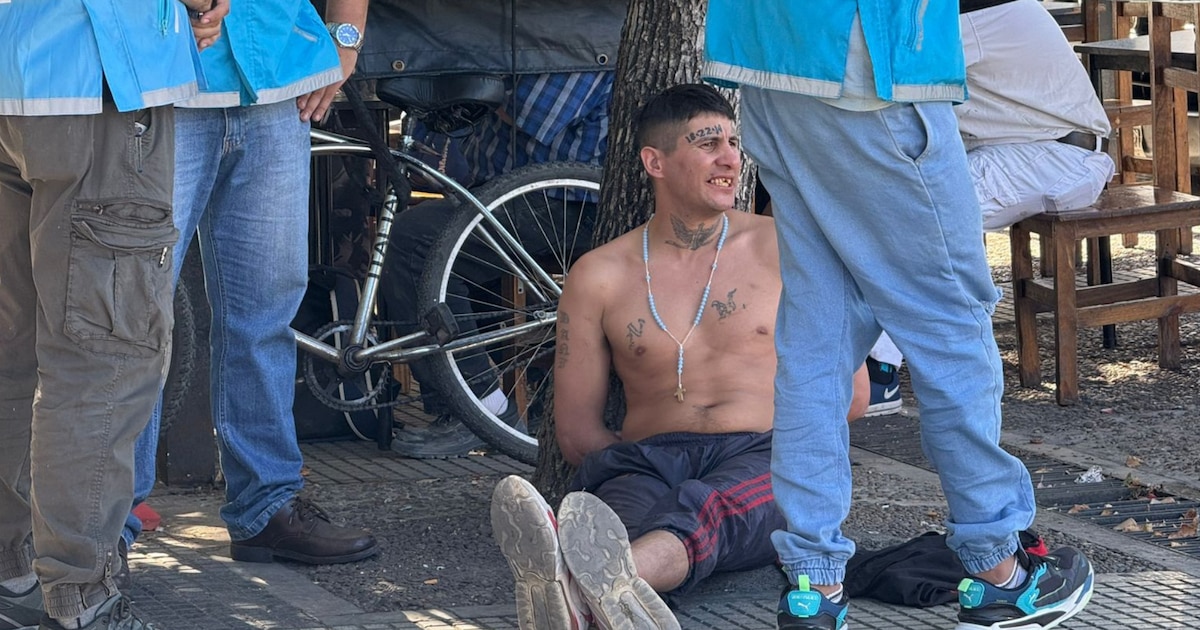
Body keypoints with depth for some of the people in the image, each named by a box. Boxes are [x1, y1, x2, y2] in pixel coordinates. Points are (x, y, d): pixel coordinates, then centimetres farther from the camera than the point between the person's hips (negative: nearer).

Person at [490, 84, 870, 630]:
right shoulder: (600, 276, 14)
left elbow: (850, 396, 14)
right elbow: (575, 431, 16)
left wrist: (764, 431, 7)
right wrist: (655, 457, 3)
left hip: (764, 461, -1)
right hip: (645, 462, 1)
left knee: (705, 509, -40)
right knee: (622, 510, -39)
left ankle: (614, 580, -74)